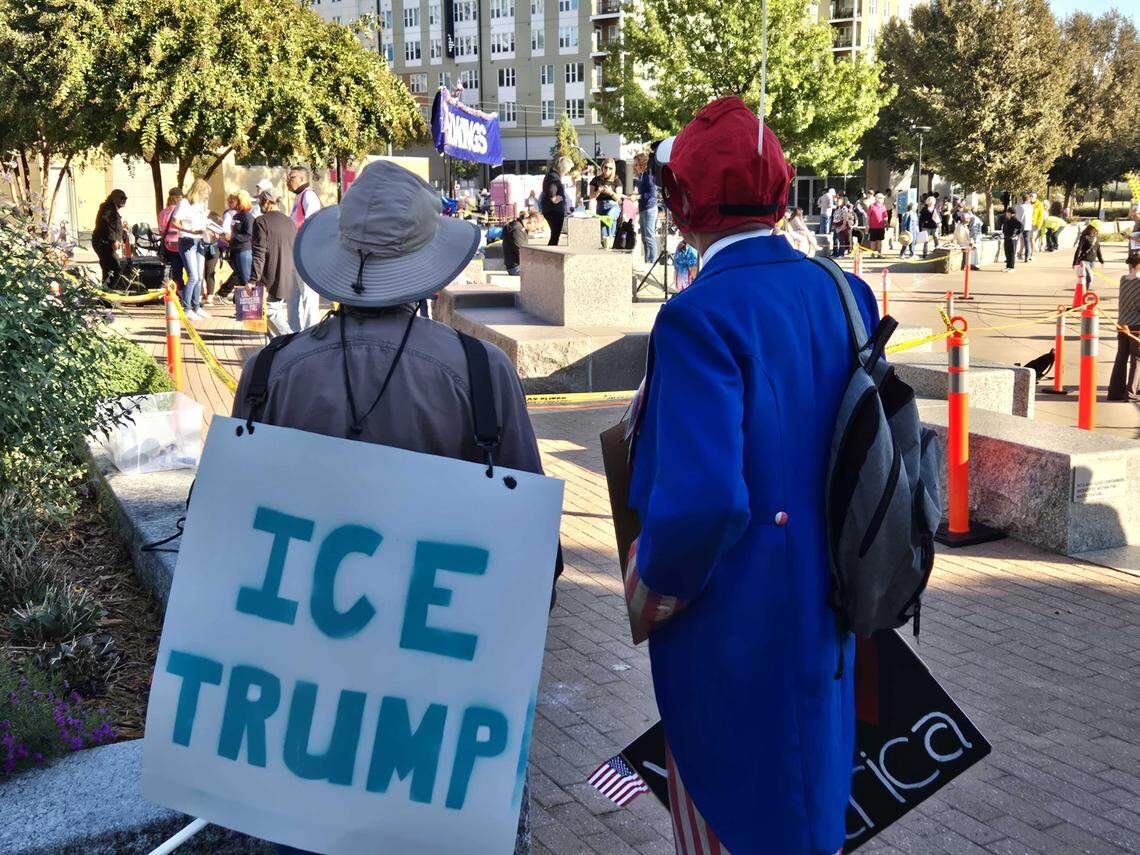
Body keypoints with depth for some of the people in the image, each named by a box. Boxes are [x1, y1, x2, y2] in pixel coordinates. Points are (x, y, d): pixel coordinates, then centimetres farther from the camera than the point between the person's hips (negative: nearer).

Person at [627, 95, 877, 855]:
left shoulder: (703, 316, -24)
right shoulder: (842, 294, -2)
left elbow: (701, 499, -33)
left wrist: (653, 592, -15)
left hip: (733, 627, -7)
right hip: (821, 612, 7)